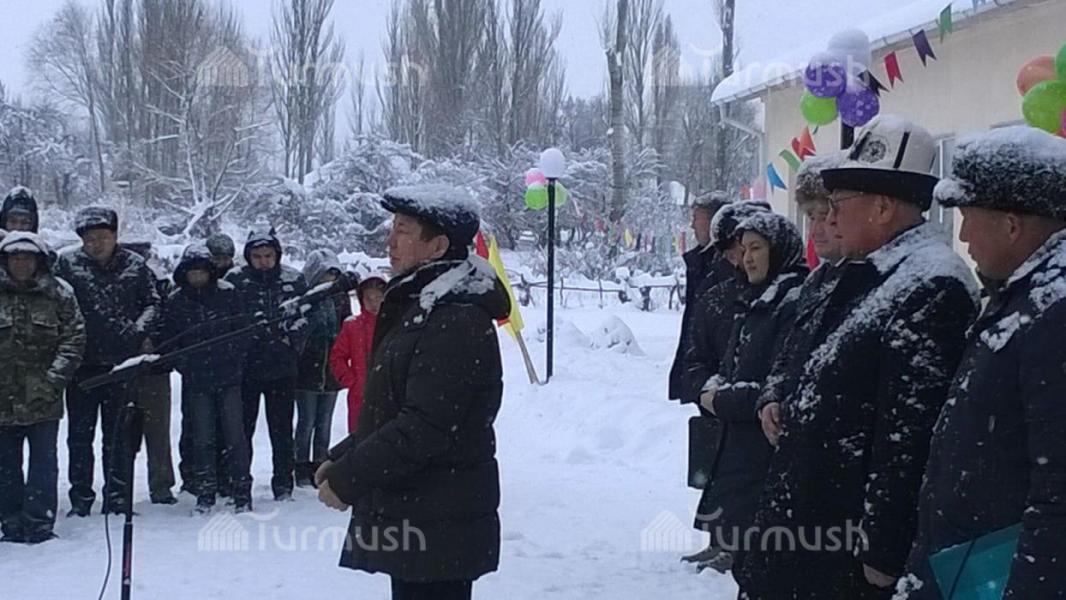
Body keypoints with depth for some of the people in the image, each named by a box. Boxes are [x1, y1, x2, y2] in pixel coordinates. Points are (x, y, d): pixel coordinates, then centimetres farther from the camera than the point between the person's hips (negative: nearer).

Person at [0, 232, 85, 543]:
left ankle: (39, 523, 3)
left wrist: (53, 380, -10)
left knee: (43, 461, -1)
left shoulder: (59, 294, 2)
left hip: (44, 399, -1)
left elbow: (74, 339, 0)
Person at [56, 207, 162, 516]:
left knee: (118, 434, 9)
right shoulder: (67, 264, -1)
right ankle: (80, 498, 14)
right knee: (80, 434, 5)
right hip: (82, 363, 0)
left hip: (122, 363, 1)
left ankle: (117, 497, 17)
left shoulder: (135, 266, 2)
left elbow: (153, 303, 9)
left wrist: (140, 331, -6)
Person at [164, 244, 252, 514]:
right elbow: (170, 340, 10)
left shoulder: (226, 293, 2)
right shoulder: (176, 301, 5)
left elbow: (242, 329, 3)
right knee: (202, 438, 4)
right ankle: (205, 493, 14)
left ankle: (242, 492, 3)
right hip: (196, 380, 1)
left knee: (234, 434, -4)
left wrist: (236, 362, -4)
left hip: (228, 377, -1)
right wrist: (183, 365, -1)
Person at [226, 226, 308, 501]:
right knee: (241, 427, 5)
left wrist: (290, 344, -2)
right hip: (245, 366, -1)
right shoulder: (235, 280, -3)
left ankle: (283, 484, 17)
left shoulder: (294, 280, 2)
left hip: (282, 368, 1)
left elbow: (303, 317, 7)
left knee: (282, 429, 8)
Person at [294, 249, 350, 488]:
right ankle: (302, 469, 13)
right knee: (307, 422, 3)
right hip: (306, 370, -4)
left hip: (330, 370, 4)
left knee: (324, 423, 12)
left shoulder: (340, 297, 6)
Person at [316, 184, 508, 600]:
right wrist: (343, 458, 10)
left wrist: (348, 480, -18)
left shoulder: (457, 322, -19)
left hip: (438, 530, -10)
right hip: (413, 516, 10)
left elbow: (423, 428, -24)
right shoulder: (422, 307, 14)